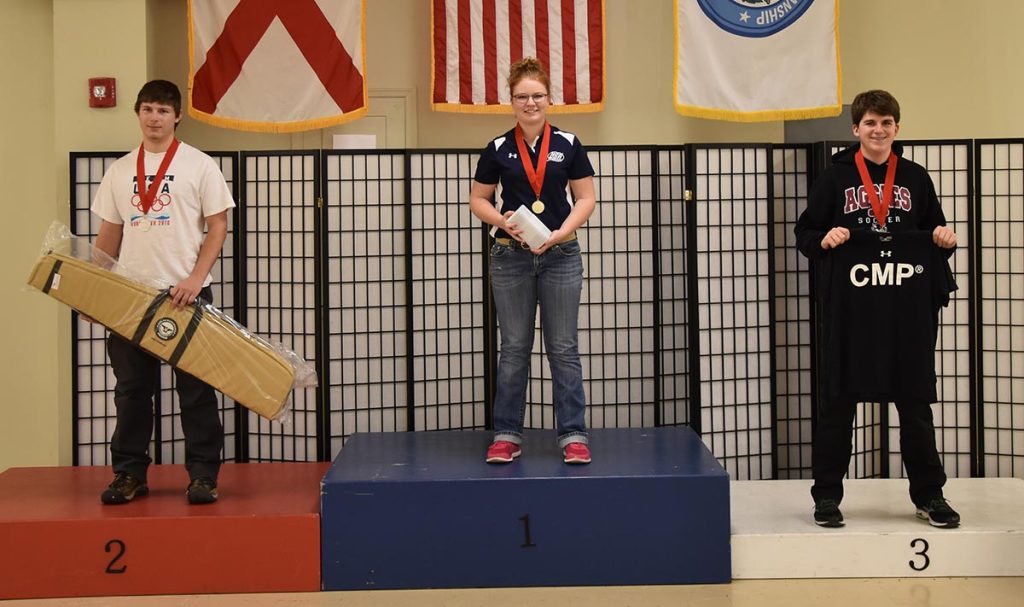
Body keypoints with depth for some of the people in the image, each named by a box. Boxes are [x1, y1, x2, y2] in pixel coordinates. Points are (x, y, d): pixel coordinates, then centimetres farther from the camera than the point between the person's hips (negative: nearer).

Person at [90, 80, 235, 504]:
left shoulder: (199, 165, -1)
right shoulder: (120, 170, 11)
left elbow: (218, 226, -3)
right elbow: (109, 234, 15)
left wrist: (195, 279, -15)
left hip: (185, 294, -4)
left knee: (195, 389, 1)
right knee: (131, 388, 9)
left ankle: (203, 476, 8)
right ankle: (130, 474, 17)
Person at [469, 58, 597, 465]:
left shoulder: (567, 145, 2)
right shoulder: (498, 149, 2)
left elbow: (586, 198, 3)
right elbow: (478, 200, 7)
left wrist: (562, 232, -13)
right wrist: (502, 221, -12)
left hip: (561, 256, 0)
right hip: (510, 258, 0)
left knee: (563, 347, 3)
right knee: (514, 348, 6)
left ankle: (573, 435, 7)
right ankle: (507, 435, 13)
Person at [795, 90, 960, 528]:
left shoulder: (915, 178, 9)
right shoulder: (835, 177, 3)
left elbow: (934, 233, 18)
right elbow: (804, 234, 4)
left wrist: (944, 240, -3)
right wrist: (824, 240, -16)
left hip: (908, 310, 2)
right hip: (849, 310, -2)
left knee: (915, 402, 7)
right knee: (838, 401, 4)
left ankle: (929, 495, 18)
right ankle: (827, 495, 13)